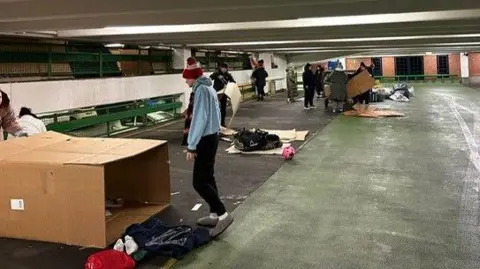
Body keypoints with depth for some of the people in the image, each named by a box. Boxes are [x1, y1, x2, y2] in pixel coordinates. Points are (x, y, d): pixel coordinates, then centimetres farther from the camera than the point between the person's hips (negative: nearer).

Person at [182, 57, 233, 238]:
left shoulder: (201, 90, -17)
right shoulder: (209, 87, 12)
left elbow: (199, 119, -22)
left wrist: (191, 145, -21)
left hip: (205, 139, -10)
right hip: (212, 136, 10)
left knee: (199, 182, -8)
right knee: (208, 178, 15)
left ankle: (223, 215, -8)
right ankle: (214, 215, 21)